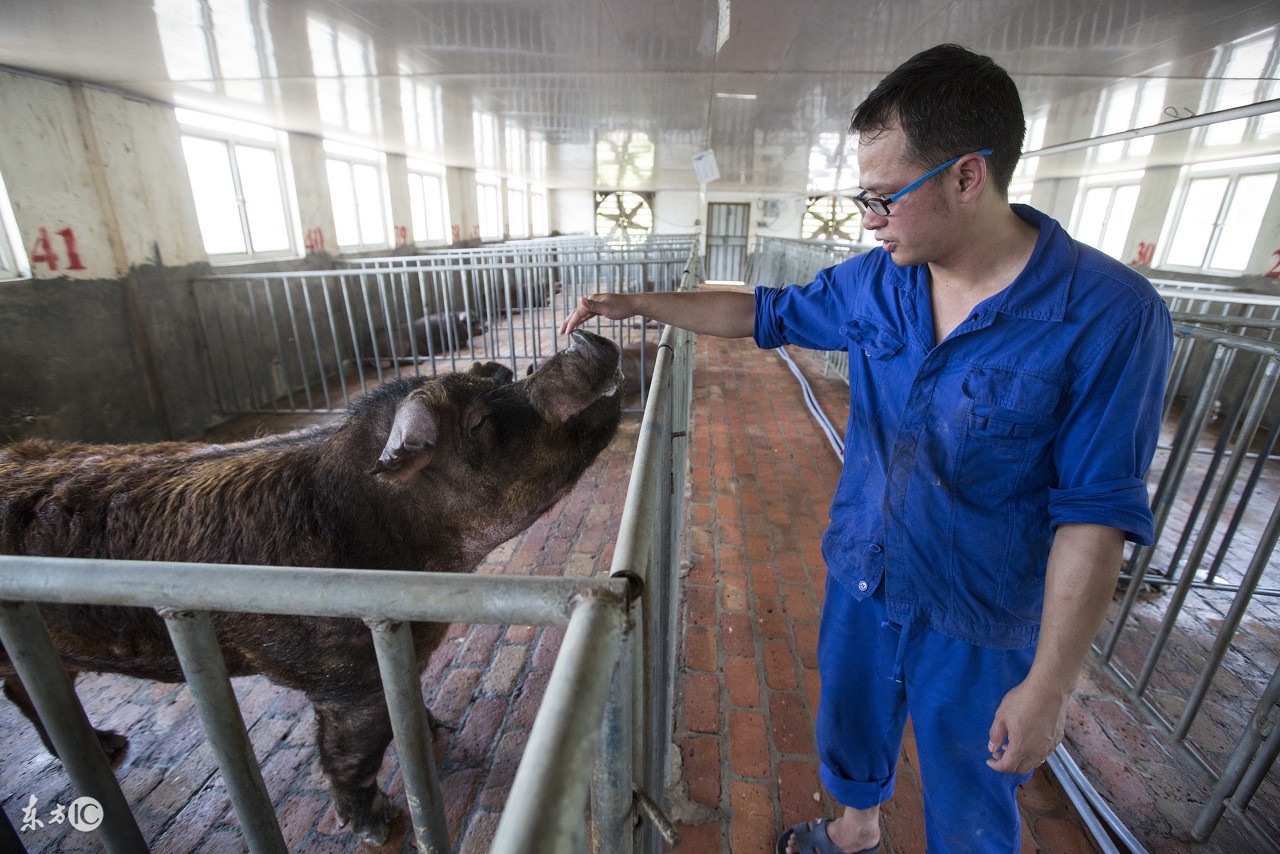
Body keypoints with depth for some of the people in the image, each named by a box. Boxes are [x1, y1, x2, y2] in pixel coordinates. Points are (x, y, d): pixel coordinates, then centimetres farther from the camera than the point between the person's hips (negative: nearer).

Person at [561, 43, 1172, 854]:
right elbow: (768, 312, 4)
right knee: (850, 730, 29)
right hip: (860, 578, 5)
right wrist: (637, 302, 4)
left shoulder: (1109, 316, -23)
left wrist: (1049, 683, -15)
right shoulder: (876, 282, -9)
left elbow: (1094, 511, -20)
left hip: (977, 625, -4)